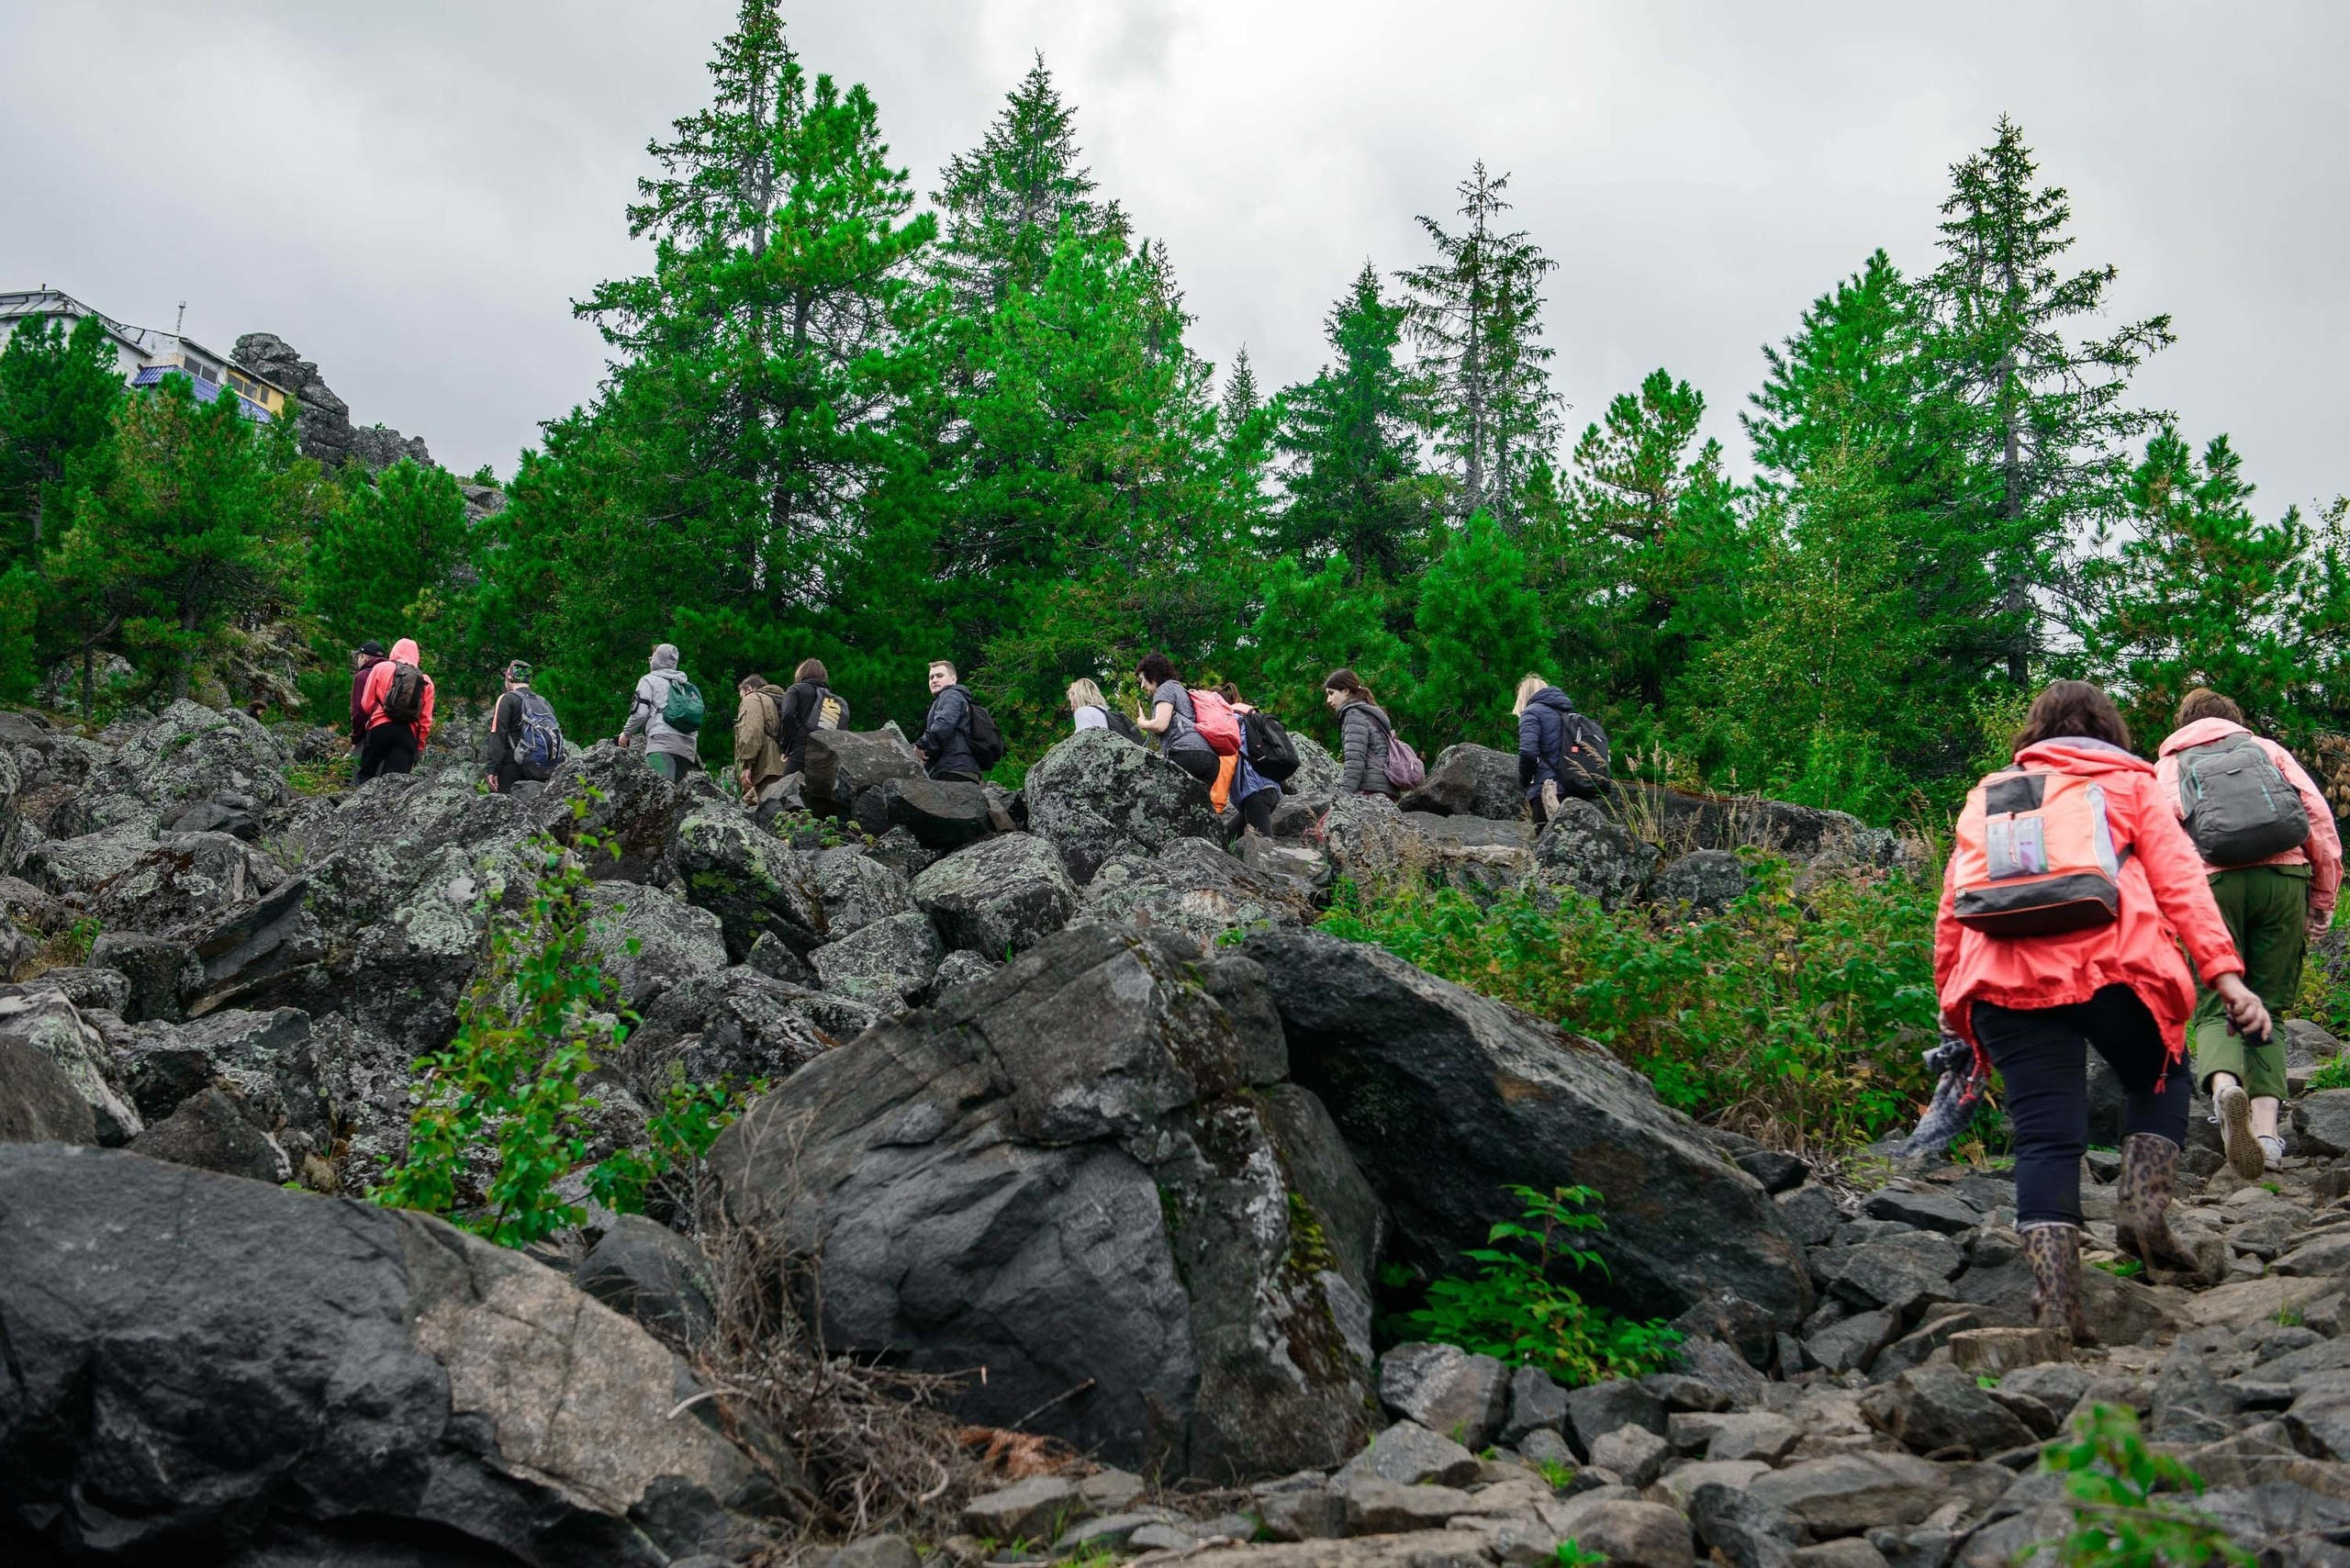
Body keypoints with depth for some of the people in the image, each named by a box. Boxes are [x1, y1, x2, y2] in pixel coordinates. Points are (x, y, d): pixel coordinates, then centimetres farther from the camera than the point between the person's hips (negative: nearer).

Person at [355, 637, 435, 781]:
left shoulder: (380, 668, 10)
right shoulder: (426, 681, 14)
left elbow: (366, 704, 7)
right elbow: (426, 720, 9)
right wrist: (418, 747, 15)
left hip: (380, 728, -1)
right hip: (408, 734, 1)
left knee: (366, 776, 10)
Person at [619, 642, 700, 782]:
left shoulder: (649, 680, 10)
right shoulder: (686, 684, 28)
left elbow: (640, 712, -1)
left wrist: (626, 734, 14)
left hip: (662, 740, -6)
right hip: (688, 745, 6)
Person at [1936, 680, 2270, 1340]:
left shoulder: (1987, 797, 27)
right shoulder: (2130, 784, 20)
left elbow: (1949, 910, 22)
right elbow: (2179, 880, 6)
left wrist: (1949, 996, 28)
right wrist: (2225, 974, -2)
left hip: (2006, 981, 2)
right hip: (2110, 966, -1)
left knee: (2046, 1138, 2)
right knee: (2160, 1077, 26)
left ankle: (2056, 1305, -10)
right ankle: (2144, 1208, 6)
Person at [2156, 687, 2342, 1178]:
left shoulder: (2166, 766, 24)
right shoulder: (2266, 748, 26)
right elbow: (2318, 813, 14)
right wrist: (2323, 898, 15)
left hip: (2210, 880, -1)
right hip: (2283, 875, 1)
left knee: (2215, 1006, 1)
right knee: (2266, 1008, 11)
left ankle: (2224, 1085, -31)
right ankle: (2267, 1127, -3)